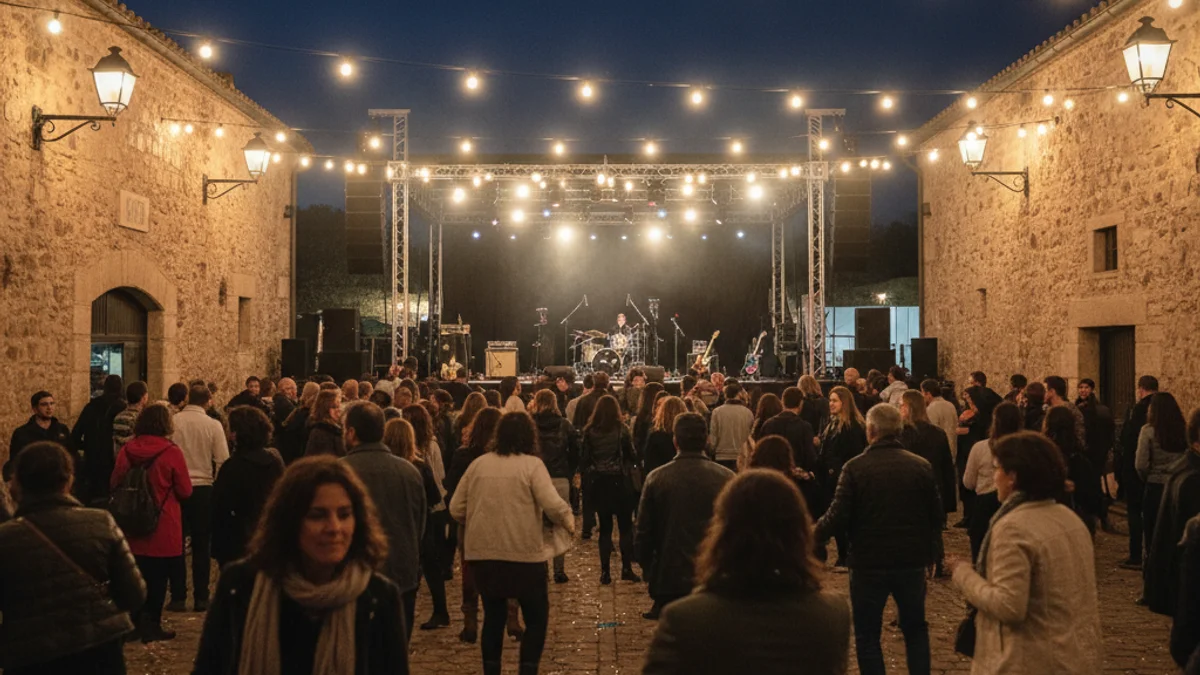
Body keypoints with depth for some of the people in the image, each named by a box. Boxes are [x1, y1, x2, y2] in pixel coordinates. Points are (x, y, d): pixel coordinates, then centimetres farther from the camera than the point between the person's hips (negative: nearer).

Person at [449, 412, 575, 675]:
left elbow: (456, 509, 6)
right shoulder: (531, 464, -7)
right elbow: (553, 505, -17)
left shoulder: (478, 464, 4)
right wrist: (569, 521, 1)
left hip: (483, 553, 4)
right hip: (524, 554, -4)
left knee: (493, 617, 18)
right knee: (537, 618, 11)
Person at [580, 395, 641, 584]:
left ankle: (605, 572, 8)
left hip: (598, 483, 2)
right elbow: (631, 455, -2)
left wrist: (588, 474, 15)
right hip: (619, 481, -2)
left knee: (605, 527, 9)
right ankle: (626, 568, 6)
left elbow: (584, 458, 1)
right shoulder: (621, 429, -7)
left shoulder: (589, 431, -2)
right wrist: (628, 464, 18)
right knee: (625, 526, 9)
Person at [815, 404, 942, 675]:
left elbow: (838, 517, -14)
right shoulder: (921, 466, -4)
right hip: (912, 561, 3)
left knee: (867, 634, 11)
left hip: (869, 563, -3)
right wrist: (930, 552, 16)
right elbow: (936, 516, 1)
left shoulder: (855, 467, -13)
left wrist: (813, 534, 4)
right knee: (915, 629, 21)